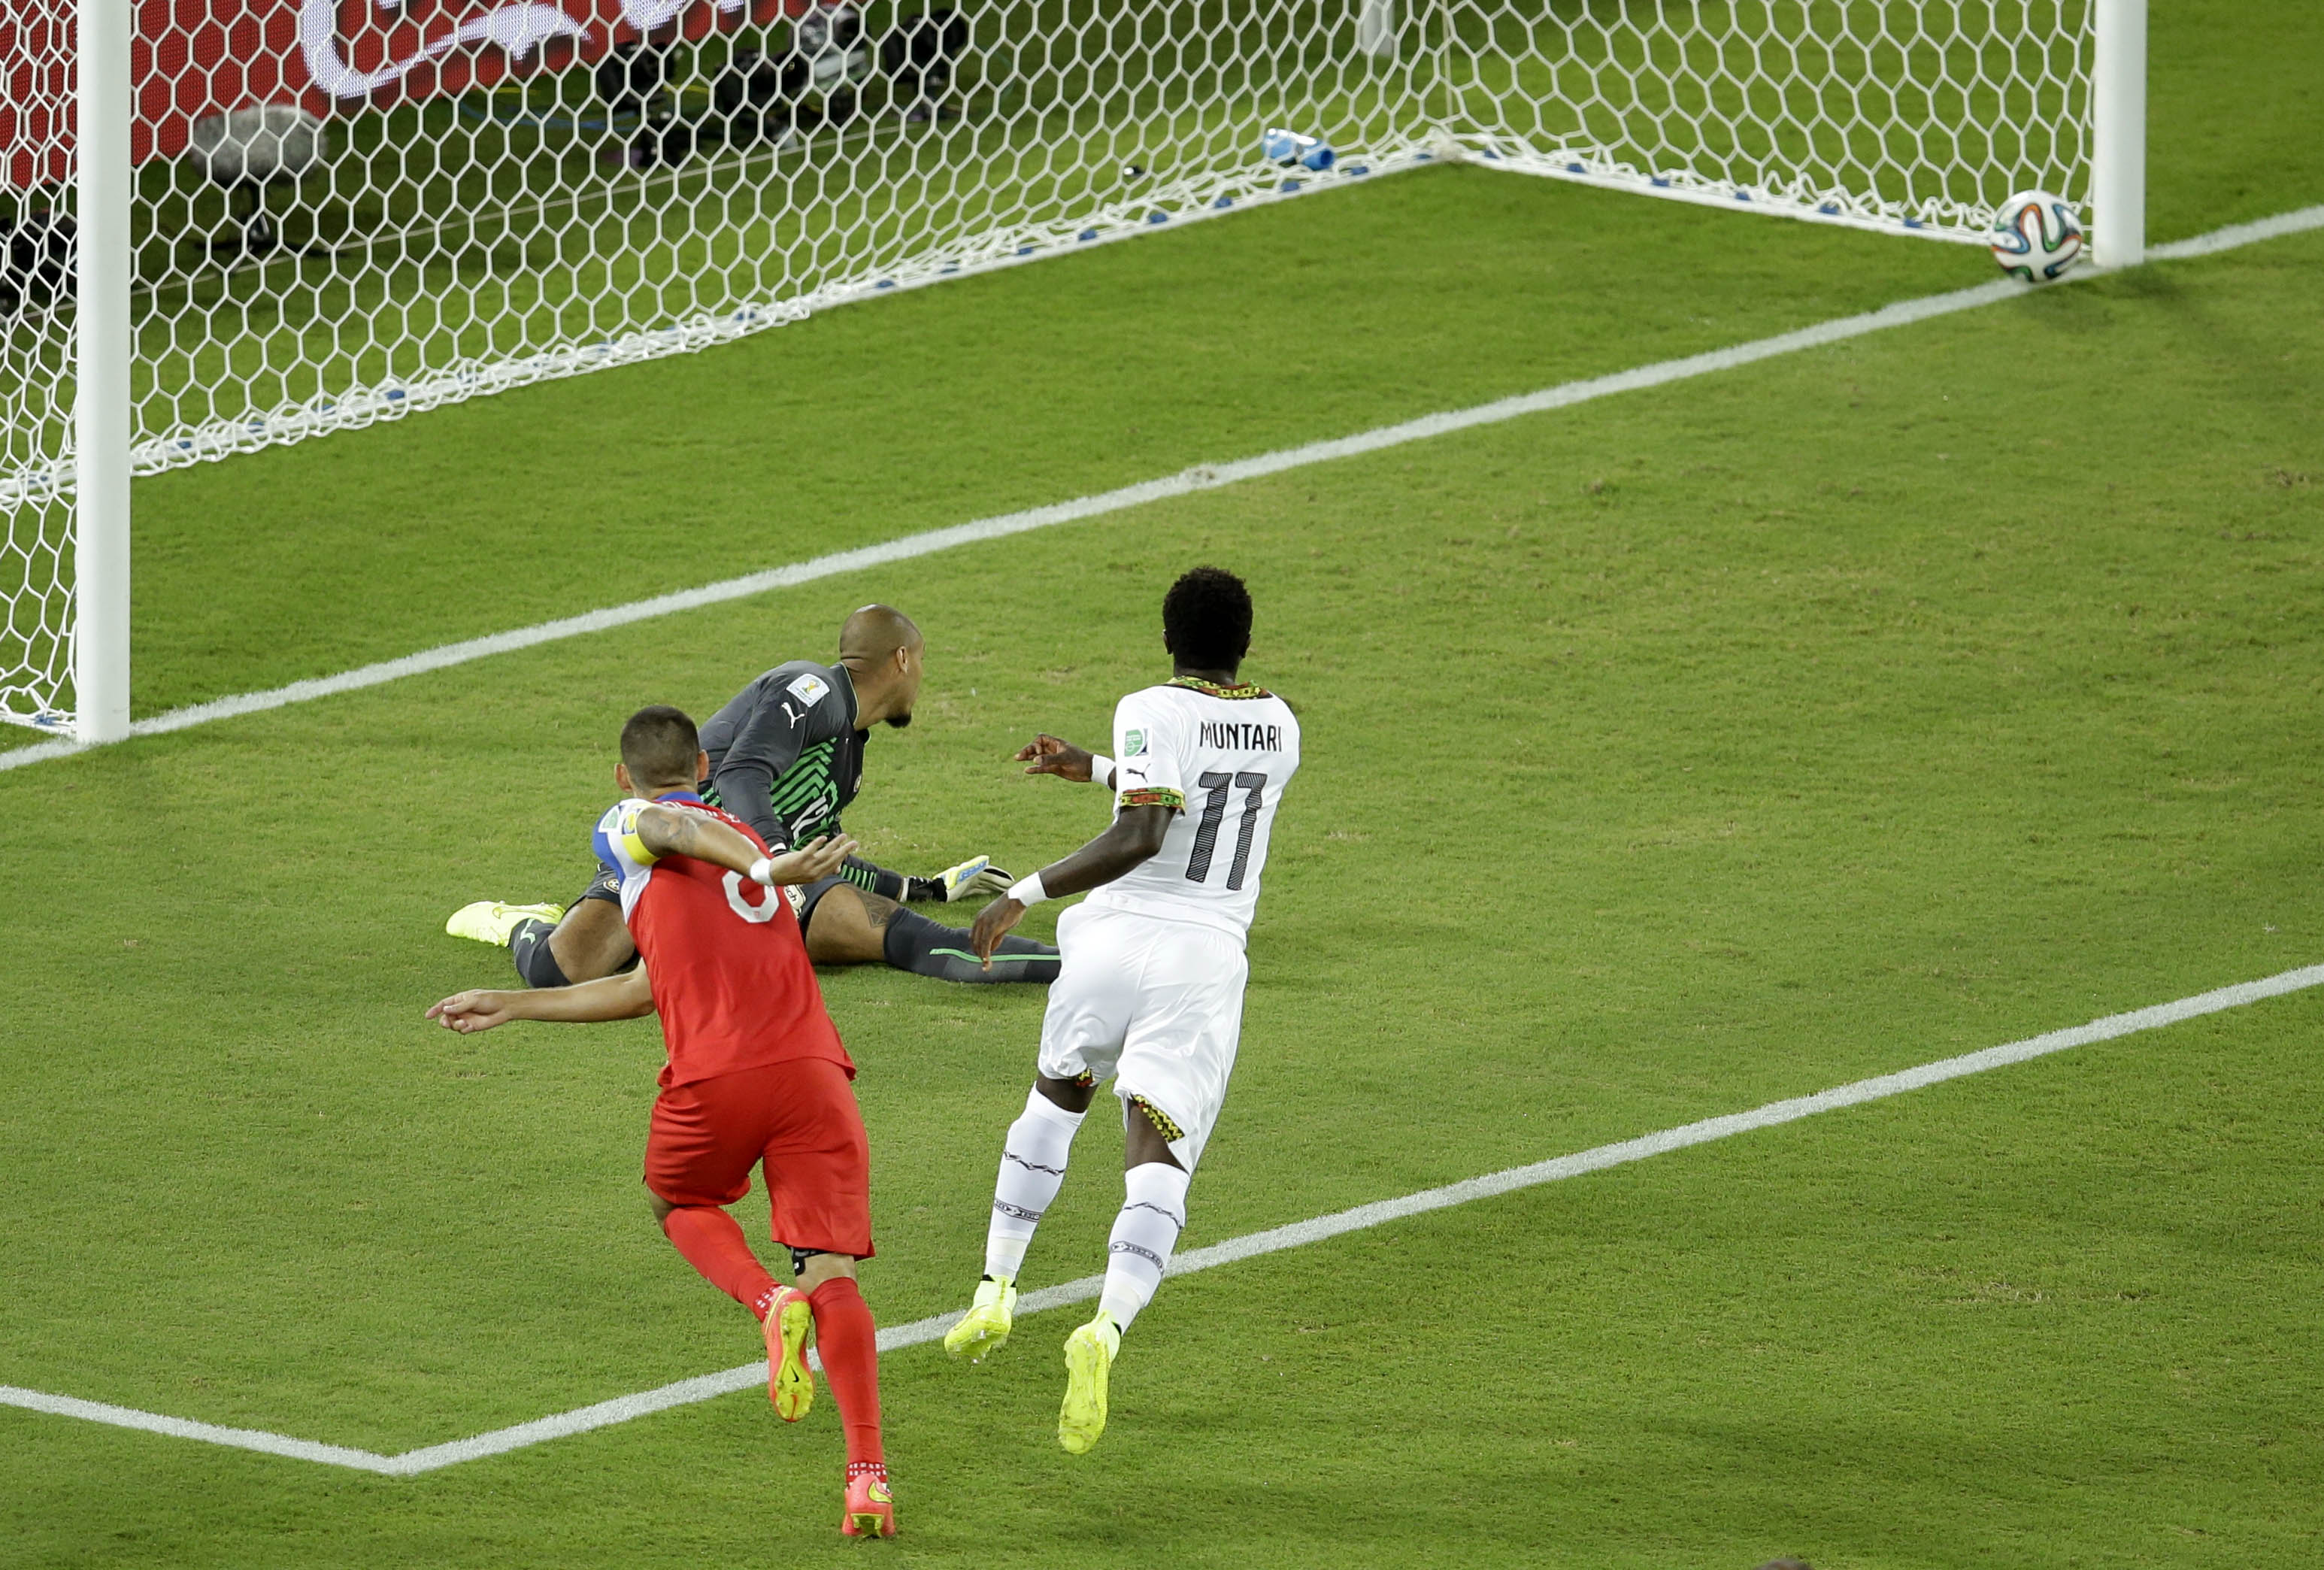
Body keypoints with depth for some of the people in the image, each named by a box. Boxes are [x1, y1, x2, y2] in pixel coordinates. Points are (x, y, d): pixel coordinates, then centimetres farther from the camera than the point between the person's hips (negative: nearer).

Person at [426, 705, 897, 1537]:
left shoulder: (628, 826, 14)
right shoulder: (745, 837, 32)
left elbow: (681, 829, -13)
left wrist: (765, 869, -31)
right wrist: (510, 1007, 43)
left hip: (715, 1075, -4)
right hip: (813, 1067, 4)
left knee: (678, 1201, 27)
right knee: (831, 1273, -1)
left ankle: (771, 1304, -2)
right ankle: (868, 1474, -19)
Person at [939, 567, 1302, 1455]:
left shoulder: (1153, 714, -6)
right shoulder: (1278, 729, 12)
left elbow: (1141, 839, -19)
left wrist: (1027, 894, -14)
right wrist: (1095, 770, 37)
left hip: (1115, 938, -2)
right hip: (1207, 957, 2)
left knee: (1056, 1099, 27)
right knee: (1158, 1168, -6)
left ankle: (996, 1291, 28)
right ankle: (1106, 1330, -31)